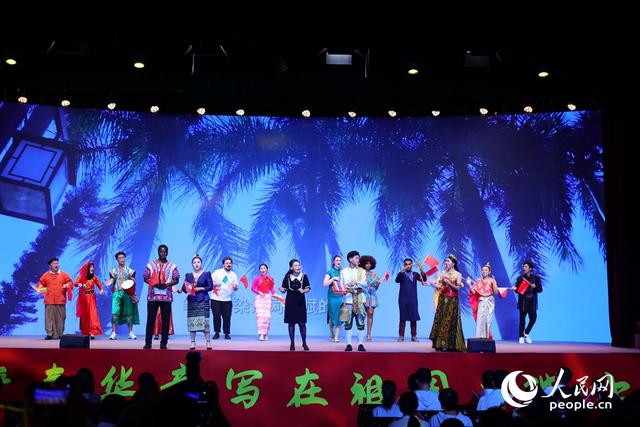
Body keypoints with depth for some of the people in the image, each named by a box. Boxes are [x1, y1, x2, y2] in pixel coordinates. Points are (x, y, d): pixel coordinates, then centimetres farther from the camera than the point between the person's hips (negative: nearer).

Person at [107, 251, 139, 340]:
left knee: (129, 312, 0)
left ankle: (131, 332, 6)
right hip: (116, 292, 0)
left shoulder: (130, 271, 10)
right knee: (115, 312, -10)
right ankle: (113, 333, -8)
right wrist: (110, 283, -15)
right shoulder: (113, 271, 12)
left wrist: (132, 280, -17)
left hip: (127, 293, 0)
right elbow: (112, 281, 7)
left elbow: (133, 282, 5)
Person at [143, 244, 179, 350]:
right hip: (153, 296, 0)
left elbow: (176, 280, 5)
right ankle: (148, 343, 6)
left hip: (167, 296, 1)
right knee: (150, 319, -1)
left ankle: (163, 343, 8)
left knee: (165, 320, 2)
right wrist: (155, 284, -13)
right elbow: (145, 278, 5)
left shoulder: (172, 266, 8)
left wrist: (167, 284, -13)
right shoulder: (151, 264, 7)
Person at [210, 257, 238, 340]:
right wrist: (214, 285, -18)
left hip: (227, 299, 2)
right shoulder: (217, 272, 2)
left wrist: (235, 287, -11)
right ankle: (217, 333, 11)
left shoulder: (234, 275, 11)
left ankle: (227, 333, 9)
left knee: (227, 317, -1)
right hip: (216, 299, -2)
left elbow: (236, 288, 12)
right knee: (216, 316, -1)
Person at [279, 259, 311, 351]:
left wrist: (303, 290, -21)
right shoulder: (287, 277, -1)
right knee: (291, 323, 5)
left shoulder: (304, 276, -1)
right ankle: (292, 343, 14)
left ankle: (304, 343, 12)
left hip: (300, 302, 0)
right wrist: (281, 289, -18)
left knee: (302, 323, 1)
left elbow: (308, 288, -1)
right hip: (290, 302, 0)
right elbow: (284, 289, 3)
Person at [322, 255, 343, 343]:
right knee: (332, 316, 4)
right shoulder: (330, 272, 3)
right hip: (332, 297, -2)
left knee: (339, 317, -3)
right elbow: (325, 284, -5)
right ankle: (331, 334, 24)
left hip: (341, 297, 2)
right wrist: (333, 278, -13)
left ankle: (336, 336, 1)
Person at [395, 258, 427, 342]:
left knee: (414, 318, 0)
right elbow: (397, 280, -14)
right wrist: (403, 270, -27)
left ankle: (414, 336, 7)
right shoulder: (401, 274, 5)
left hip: (413, 299, 2)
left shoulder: (415, 274, 12)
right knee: (403, 318, -1)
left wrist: (421, 270, -20)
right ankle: (401, 336, 2)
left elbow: (424, 279, -2)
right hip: (403, 299, -2)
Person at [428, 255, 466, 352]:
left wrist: (448, 282, -18)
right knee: (440, 320, -1)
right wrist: (430, 283, -5)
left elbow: (458, 288, -8)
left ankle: (448, 344, -5)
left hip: (452, 300, -4)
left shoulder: (458, 274, 0)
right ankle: (439, 344, 1)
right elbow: (439, 286, 8)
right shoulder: (443, 273, 13)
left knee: (449, 321, -8)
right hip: (443, 299, 4)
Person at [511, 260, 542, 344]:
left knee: (533, 319, -2)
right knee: (522, 320, 1)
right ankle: (521, 337, 10)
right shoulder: (520, 278, 4)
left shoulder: (536, 278, 4)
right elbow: (518, 289, 3)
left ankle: (526, 334, 20)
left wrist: (535, 287, -19)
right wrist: (515, 288, -19)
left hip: (532, 302, 1)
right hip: (523, 302, -1)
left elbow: (540, 289, 1)